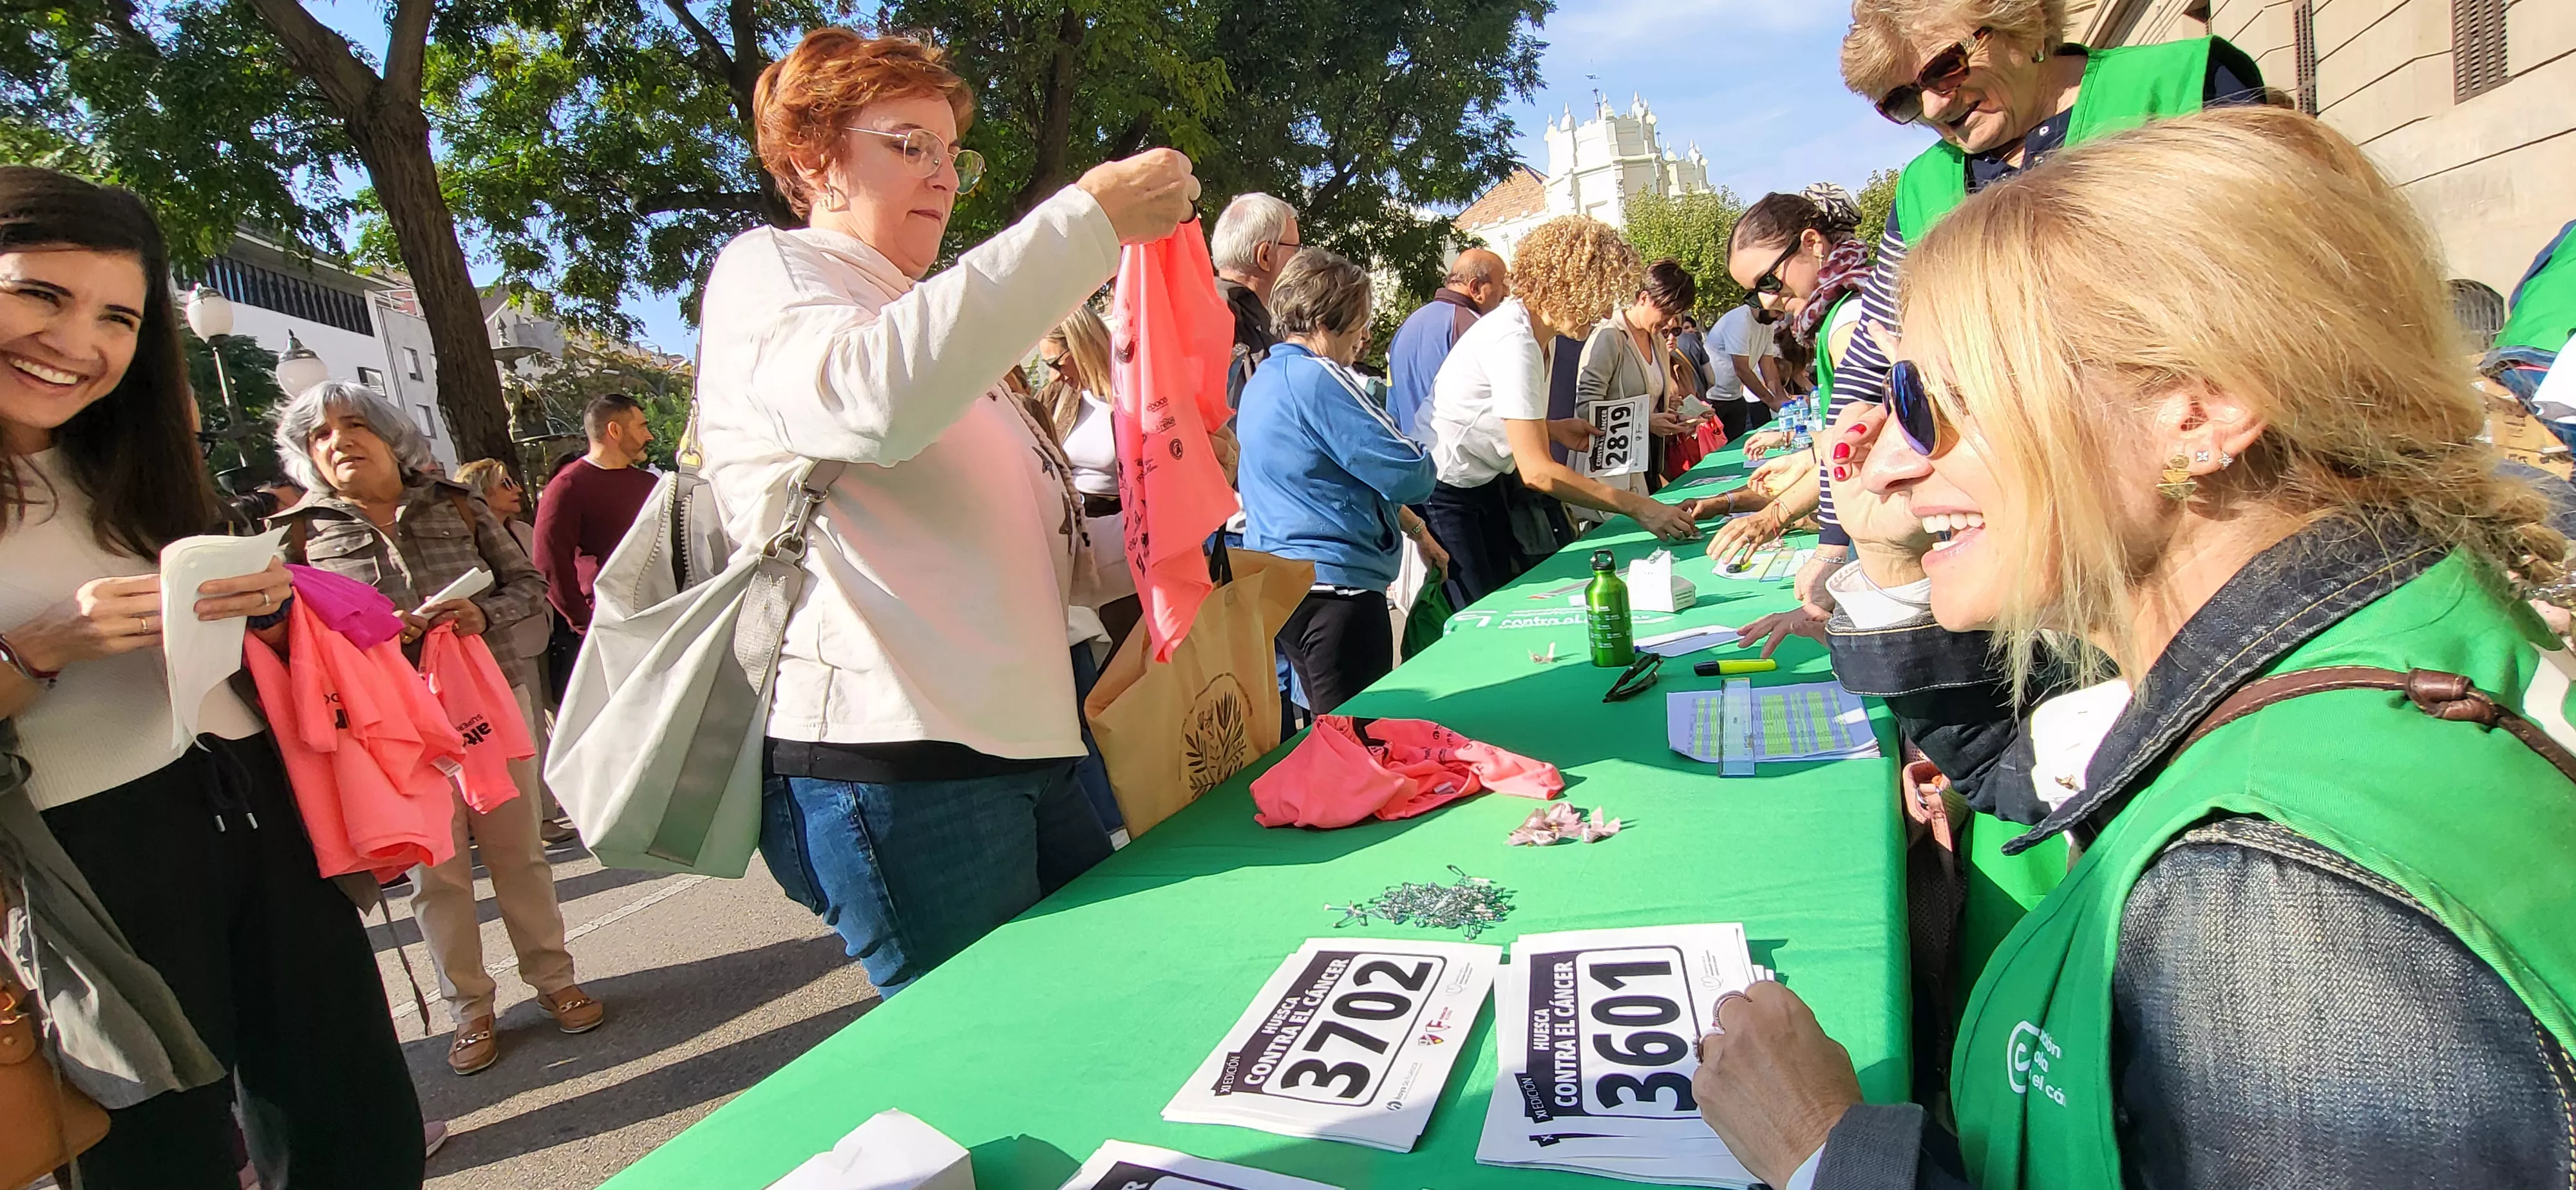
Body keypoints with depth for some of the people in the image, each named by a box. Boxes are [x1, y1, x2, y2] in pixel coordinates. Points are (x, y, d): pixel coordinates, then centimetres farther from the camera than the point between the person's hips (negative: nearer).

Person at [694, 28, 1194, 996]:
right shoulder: (763, 273, 0)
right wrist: (1090, 219, -23)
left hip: (1011, 744, 9)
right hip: (887, 763, -8)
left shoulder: (923, 321, 26)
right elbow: (877, 400, -26)